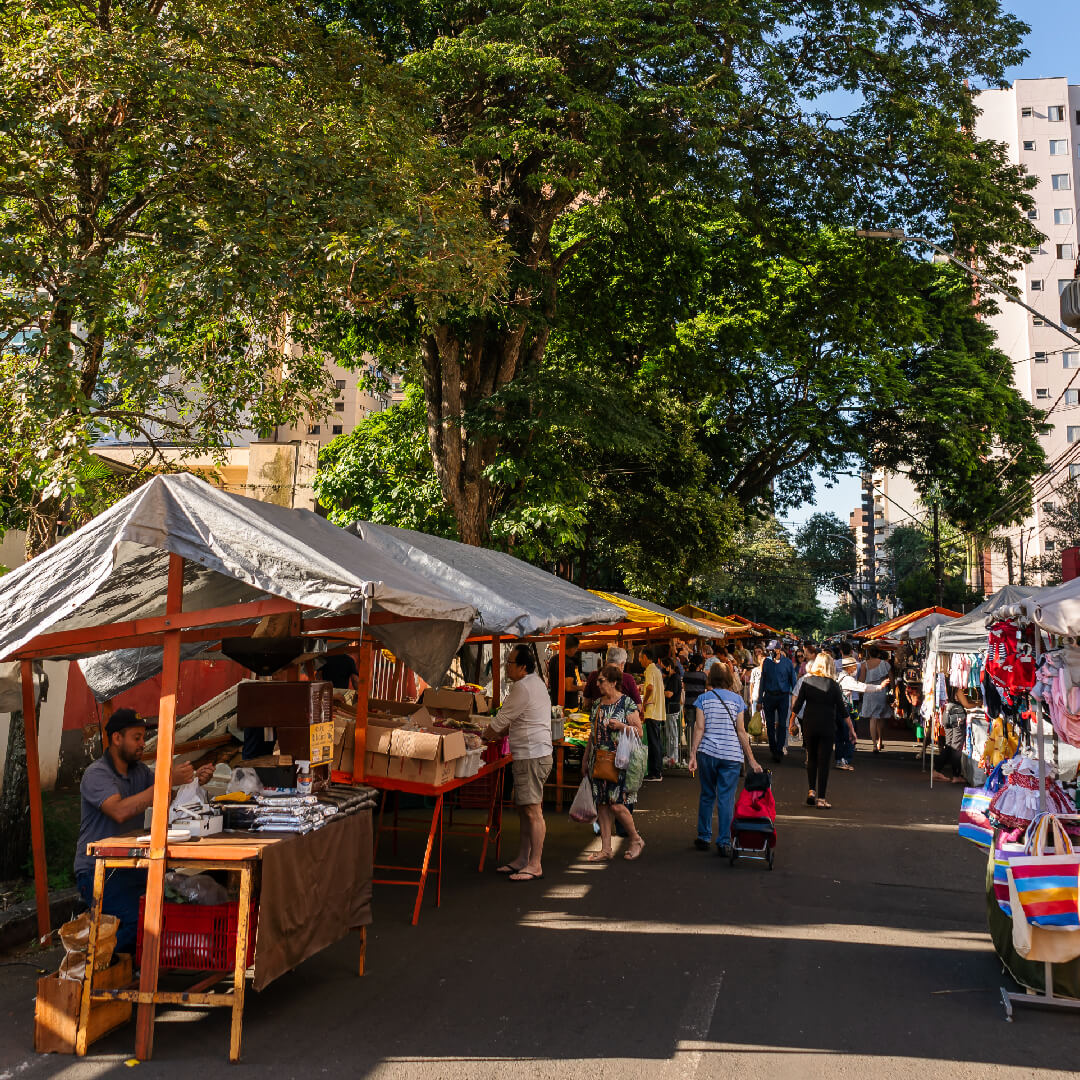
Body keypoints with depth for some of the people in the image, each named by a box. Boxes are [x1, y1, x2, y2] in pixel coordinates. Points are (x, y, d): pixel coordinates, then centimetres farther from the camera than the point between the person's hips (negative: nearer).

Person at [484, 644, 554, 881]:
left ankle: (535, 866, -2)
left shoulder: (523, 688, -17)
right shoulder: (534, 682, 16)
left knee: (533, 811, -6)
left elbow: (500, 720, -8)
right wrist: (497, 733, 20)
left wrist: (484, 735, 10)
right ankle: (522, 860, 22)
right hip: (528, 756, 11)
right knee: (524, 810, 14)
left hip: (532, 757, -11)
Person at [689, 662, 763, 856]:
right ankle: (724, 843, 2)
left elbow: (699, 728, -4)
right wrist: (751, 759, 4)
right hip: (731, 755, -1)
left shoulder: (703, 698, 2)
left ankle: (703, 838, 20)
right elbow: (741, 731, -1)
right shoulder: (736, 699, 1)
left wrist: (693, 754, -3)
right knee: (726, 798, 2)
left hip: (707, 753, 1)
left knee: (707, 795, 13)